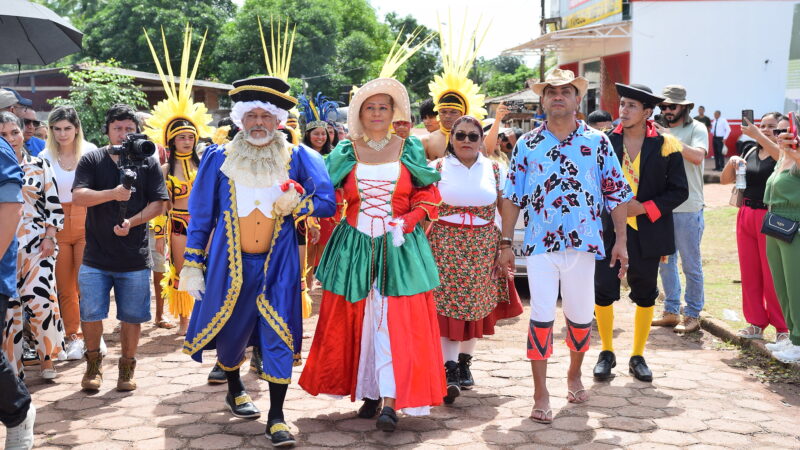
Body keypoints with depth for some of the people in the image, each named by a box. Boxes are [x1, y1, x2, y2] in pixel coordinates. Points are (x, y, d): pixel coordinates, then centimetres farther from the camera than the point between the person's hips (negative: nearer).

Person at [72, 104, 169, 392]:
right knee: (90, 314, 0)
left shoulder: (148, 163, 5)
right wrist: (113, 194, -23)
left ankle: (127, 366, 24)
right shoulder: (91, 160, 4)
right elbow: (78, 197, -9)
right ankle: (94, 363, 23)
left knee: (132, 316, 6)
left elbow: (158, 204, 0)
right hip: (96, 256, 0)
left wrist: (132, 222, -15)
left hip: (135, 257, 0)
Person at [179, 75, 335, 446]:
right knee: (229, 329, 14)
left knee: (278, 335, -5)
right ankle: (235, 391, 42)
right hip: (230, 261, 1)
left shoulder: (297, 158, 0)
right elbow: (200, 216, 3)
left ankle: (276, 418, 3)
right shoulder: (219, 159, 1)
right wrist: (192, 264, 0)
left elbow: (327, 203, -4)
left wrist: (293, 204, -21)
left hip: (277, 263, -1)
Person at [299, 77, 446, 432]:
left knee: (395, 319, -10)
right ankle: (369, 393, 15)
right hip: (355, 246, 2)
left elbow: (427, 198, 5)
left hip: (399, 246, -2)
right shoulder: (345, 153, 7)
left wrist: (406, 222, -11)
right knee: (356, 319, 3)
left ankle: (390, 401, -11)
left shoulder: (410, 150, 5)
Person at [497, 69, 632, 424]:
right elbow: (512, 195, 7)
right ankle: (541, 395, 4)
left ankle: (574, 374, 36)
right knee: (541, 317, -3)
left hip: (583, 243, 1)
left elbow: (616, 193, 4)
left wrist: (620, 240, -1)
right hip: (539, 244, 0)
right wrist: (506, 243, 2)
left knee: (581, 316, 11)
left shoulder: (597, 141, 4)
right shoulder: (526, 143, 5)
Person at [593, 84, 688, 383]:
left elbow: (679, 190, -3)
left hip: (647, 232, 0)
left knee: (645, 295, 9)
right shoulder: (605, 142, 1)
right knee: (603, 292, 0)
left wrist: (645, 208, -14)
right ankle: (607, 353, 18)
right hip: (608, 229, 1)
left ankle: (638, 357, 24)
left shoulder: (665, 145, -4)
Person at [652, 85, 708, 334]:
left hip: (688, 209, -6)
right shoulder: (660, 131, 13)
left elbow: (698, 156, -20)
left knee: (691, 265, 1)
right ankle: (671, 311, 22)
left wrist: (671, 140, -23)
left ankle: (692, 315, 10)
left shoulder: (696, 129, -2)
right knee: (665, 262, 11)